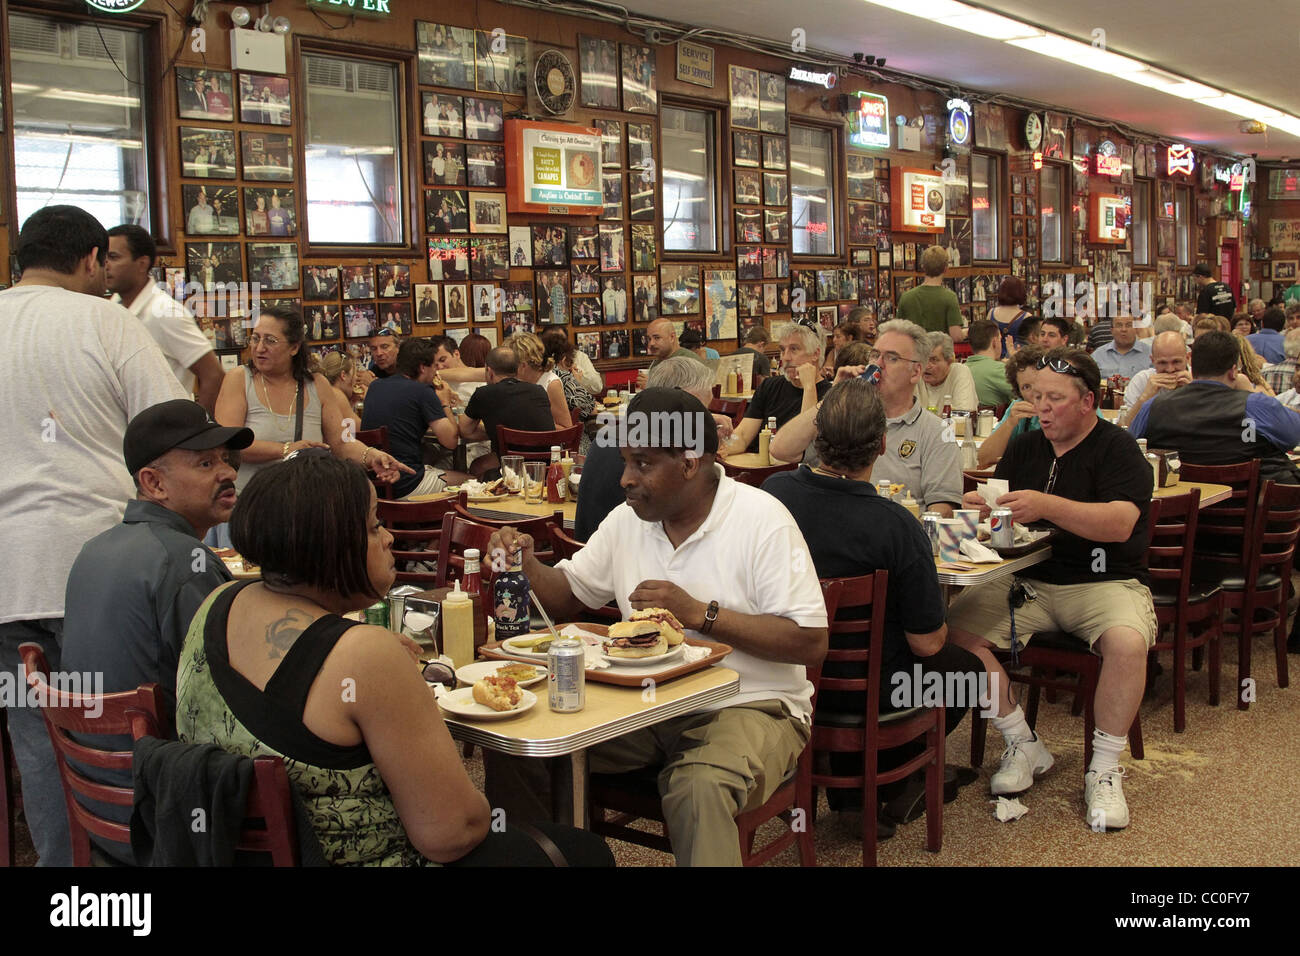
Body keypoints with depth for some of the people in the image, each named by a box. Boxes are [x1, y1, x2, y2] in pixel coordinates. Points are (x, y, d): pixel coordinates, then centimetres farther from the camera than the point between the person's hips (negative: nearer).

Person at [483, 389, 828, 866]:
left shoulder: (762, 519, -12)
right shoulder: (628, 520, 7)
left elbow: (810, 644, -17)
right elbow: (569, 595, 18)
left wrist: (700, 613, -21)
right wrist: (528, 566, -4)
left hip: (746, 705, -5)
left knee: (699, 788, -38)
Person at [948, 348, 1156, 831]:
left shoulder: (1118, 448, -4)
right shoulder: (1025, 448, 12)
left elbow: (1121, 523, -21)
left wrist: (1046, 506, -33)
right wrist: (982, 507, -11)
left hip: (1105, 581, -4)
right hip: (1028, 582, 4)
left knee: (1128, 642, -35)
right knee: (955, 626, -19)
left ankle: (1104, 769, -13)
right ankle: (1024, 746, -3)